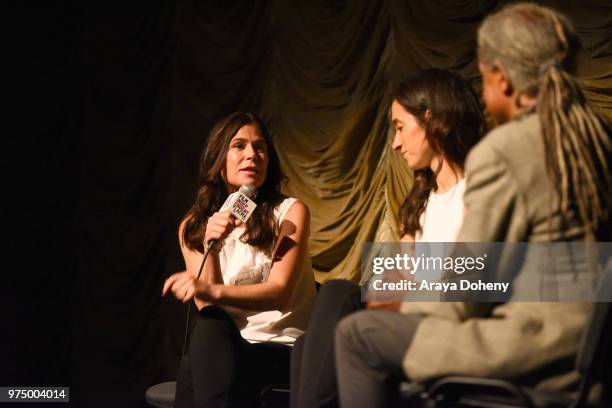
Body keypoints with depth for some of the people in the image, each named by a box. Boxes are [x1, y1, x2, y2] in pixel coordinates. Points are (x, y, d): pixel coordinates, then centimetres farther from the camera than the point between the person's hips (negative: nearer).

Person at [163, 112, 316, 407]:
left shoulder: (290, 213, -2)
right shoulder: (193, 227, 7)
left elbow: (280, 293, -16)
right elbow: (207, 307, -4)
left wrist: (214, 292, -33)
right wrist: (210, 248, -20)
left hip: (283, 347, -3)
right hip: (224, 347, 3)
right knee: (208, 324, -35)